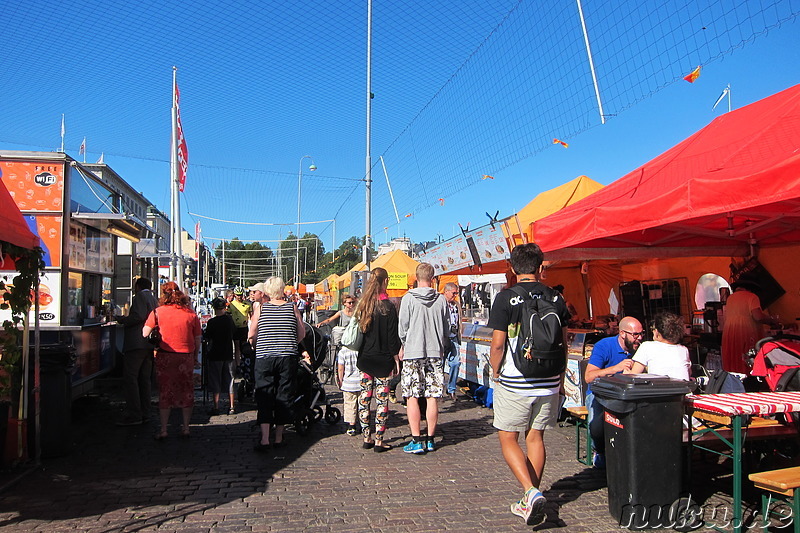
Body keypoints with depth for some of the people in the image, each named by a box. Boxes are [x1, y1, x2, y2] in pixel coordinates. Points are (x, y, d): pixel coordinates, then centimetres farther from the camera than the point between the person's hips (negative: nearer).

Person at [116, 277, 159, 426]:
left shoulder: (140, 296, -4)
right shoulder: (154, 299, 22)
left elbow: (139, 316, -18)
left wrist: (122, 320, -3)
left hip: (137, 343, -9)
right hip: (150, 345, 9)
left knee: (129, 379, -9)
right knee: (144, 379, 11)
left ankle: (133, 415, -11)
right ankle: (144, 413, 13)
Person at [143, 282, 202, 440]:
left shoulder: (158, 312, -3)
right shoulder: (191, 314, 1)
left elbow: (145, 333, -2)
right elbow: (198, 340, 3)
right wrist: (195, 357, 15)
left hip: (165, 356, -1)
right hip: (186, 356, 1)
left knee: (164, 392, 8)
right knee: (186, 392, 11)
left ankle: (163, 430, 10)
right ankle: (185, 428, 19)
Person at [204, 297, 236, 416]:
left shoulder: (212, 322, -14)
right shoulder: (229, 319, 0)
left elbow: (207, 338, -8)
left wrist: (203, 333, 12)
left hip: (215, 355, -4)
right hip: (228, 354, 4)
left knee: (215, 381, 3)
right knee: (229, 380, 10)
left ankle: (216, 407, 3)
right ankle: (231, 407, 13)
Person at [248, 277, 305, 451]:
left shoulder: (261, 308, -2)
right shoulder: (292, 308, 0)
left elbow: (251, 335, 0)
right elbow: (302, 334, 4)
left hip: (264, 358, -1)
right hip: (288, 358, 1)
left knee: (264, 397, 4)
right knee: (284, 396, 9)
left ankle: (264, 439, -3)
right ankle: (278, 438, 17)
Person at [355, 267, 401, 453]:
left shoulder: (363, 305, 4)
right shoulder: (388, 306, -12)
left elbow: (359, 330, 10)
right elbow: (392, 335, -11)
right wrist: (396, 357, -2)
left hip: (365, 359, 5)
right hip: (383, 360, -5)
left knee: (364, 398, 9)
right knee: (381, 399, 0)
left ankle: (367, 438, 17)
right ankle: (378, 441, 4)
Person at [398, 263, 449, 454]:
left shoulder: (408, 298, -6)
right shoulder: (441, 300, 1)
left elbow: (402, 327, -3)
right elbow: (447, 328, 9)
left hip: (413, 352, -3)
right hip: (435, 353, 3)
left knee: (412, 397, 2)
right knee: (432, 398, 7)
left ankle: (416, 440, -1)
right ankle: (430, 440, 14)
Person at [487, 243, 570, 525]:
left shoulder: (505, 298, -11)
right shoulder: (556, 298, 2)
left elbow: (498, 344, -13)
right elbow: (563, 343, 7)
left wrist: (495, 373, 4)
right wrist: (559, 379, 18)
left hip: (514, 383, -4)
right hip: (548, 383, 5)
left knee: (508, 439, 8)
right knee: (535, 438, 14)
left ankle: (531, 492, -9)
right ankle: (530, 501, 21)